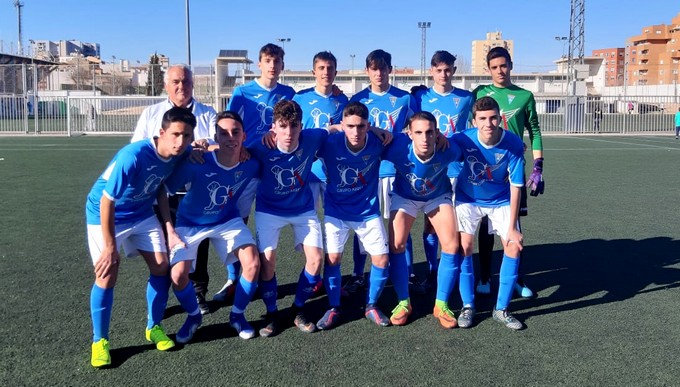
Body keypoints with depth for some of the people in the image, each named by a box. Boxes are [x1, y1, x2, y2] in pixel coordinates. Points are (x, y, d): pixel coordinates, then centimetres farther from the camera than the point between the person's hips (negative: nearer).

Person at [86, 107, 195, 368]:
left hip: (142, 214, 6)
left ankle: (154, 328, 21)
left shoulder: (179, 155, -16)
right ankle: (99, 341, 9)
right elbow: (107, 202, -27)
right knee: (107, 275, -12)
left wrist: (170, 229, -6)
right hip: (105, 215, -5)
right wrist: (111, 247, -21)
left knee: (161, 266, -1)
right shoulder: (133, 156, -35)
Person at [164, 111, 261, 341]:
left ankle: (237, 315, 11)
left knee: (253, 263, -17)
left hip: (228, 220, 2)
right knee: (178, 275, -18)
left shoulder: (250, 164, -20)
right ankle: (193, 317, 16)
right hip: (190, 223, -2)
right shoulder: (196, 163, -31)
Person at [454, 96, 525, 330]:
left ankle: (501, 309, 5)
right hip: (468, 199, -1)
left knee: (514, 246, -10)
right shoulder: (463, 140, -26)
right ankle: (467, 306, 4)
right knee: (464, 246, -15)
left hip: (501, 200, 1)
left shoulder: (514, 144, -25)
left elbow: (515, 187, -19)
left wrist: (512, 228, -18)